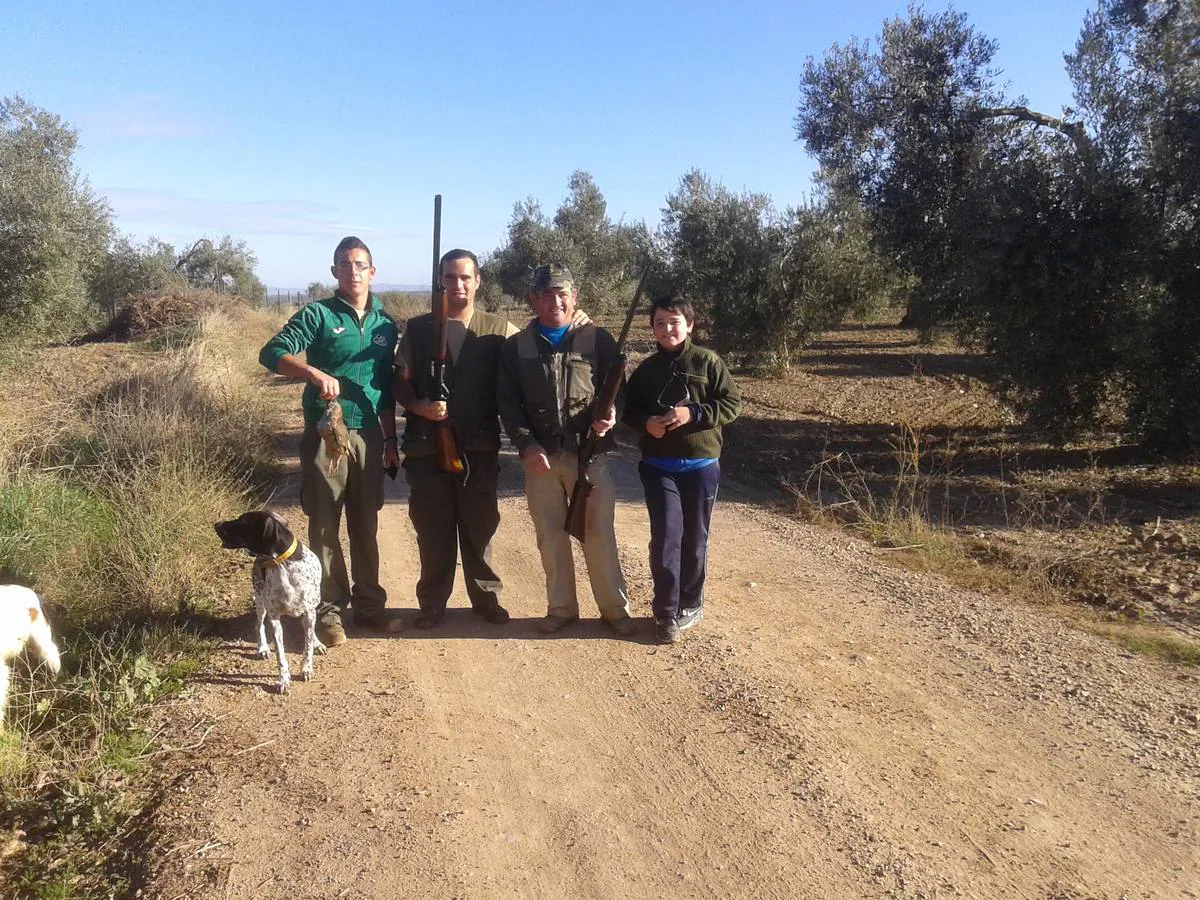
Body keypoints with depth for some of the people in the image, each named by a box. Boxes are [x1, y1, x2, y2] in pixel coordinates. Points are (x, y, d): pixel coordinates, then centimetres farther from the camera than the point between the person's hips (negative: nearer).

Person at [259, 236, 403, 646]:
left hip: (368, 435, 4)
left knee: (366, 525, 12)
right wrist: (316, 373, -34)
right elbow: (272, 353, -17)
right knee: (325, 525, 3)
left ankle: (369, 604, 25)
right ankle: (329, 611, 15)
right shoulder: (318, 314, -4)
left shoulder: (385, 323, 10)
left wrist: (390, 438, 14)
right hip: (324, 434, -4)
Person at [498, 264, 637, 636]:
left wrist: (610, 414, -18)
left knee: (599, 534, 3)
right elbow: (507, 402, 4)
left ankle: (615, 608, 16)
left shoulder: (598, 339, 2)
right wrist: (526, 444, -10)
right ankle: (561, 607, 24)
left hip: (588, 452, -2)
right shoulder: (517, 346, 6)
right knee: (551, 536, 10)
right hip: (539, 456, 2)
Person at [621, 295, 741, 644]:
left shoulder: (708, 362, -3)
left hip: (701, 465, -1)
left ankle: (690, 604, 28)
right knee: (665, 538, -4)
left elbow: (732, 403, -5)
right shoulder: (645, 370, 5)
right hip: (658, 467, 1)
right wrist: (646, 423, -11)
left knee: (695, 539, 10)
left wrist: (693, 414, -19)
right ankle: (666, 612, 8)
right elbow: (629, 412, 12)